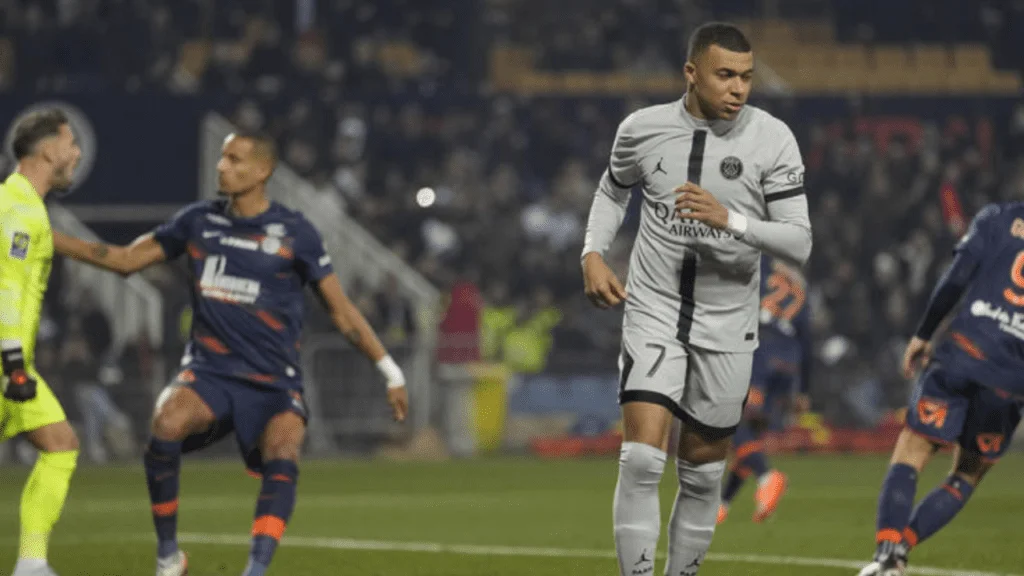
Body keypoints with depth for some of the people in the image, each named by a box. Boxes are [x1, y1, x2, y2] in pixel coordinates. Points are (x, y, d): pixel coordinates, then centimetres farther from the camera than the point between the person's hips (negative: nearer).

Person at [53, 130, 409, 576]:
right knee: (166, 424, -29)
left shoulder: (294, 233, -1)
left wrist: (391, 372, 3)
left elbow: (341, 311, 5)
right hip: (209, 371, 2)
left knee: (282, 457, -31)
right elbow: (126, 259, 13)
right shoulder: (199, 221, 7)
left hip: (274, 382, -2)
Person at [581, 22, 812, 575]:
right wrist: (593, 254, 3)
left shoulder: (772, 139, -9)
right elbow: (612, 189, 18)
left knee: (702, 471, 9)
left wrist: (730, 219, -28)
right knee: (642, 458, -15)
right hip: (653, 313, 0)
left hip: (727, 325, 0)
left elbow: (798, 242, -12)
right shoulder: (642, 129, -4)